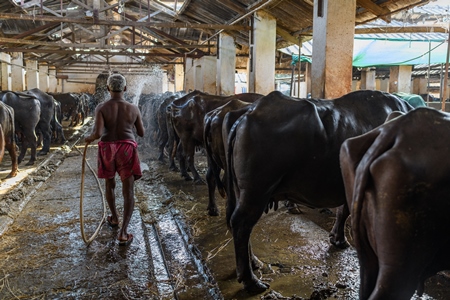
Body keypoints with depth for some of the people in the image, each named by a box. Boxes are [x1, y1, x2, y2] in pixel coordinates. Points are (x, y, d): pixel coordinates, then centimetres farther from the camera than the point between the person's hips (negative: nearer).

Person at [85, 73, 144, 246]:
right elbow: (142, 133, 8)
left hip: (107, 151, 1)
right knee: (128, 191, 1)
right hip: (127, 151, -1)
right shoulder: (133, 109, -2)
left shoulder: (101, 108, -8)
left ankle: (114, 218, 43)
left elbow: (97, 133, -19)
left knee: (109, 183, 26)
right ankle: (123, 233, -9)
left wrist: (89, 138, 4)